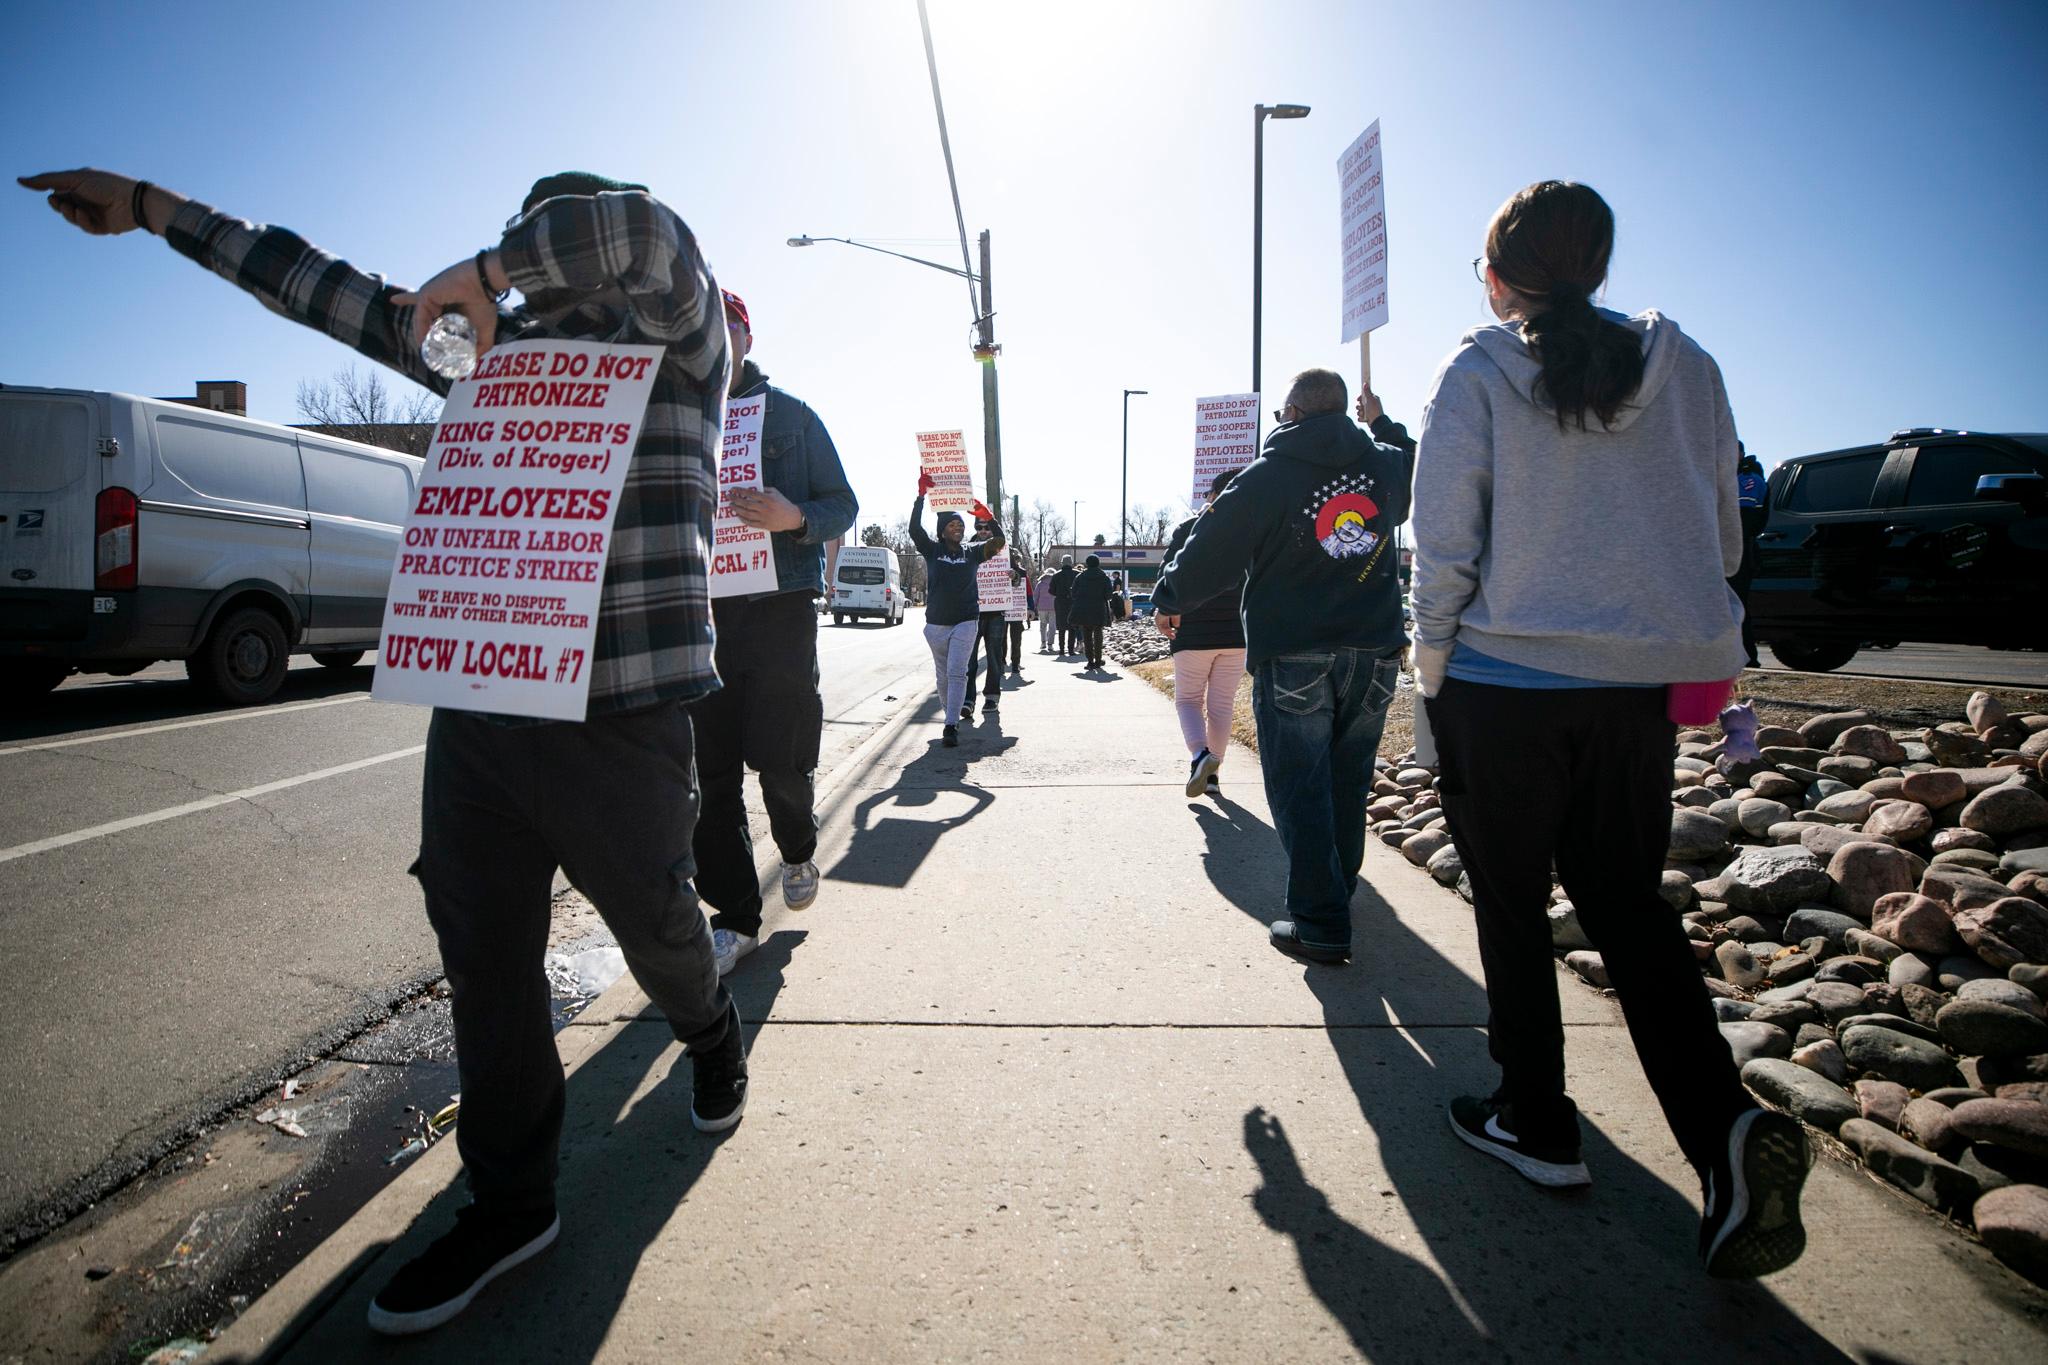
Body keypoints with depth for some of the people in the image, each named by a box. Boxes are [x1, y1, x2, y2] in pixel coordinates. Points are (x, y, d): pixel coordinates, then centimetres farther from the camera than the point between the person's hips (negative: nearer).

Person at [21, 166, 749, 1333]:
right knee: (486, 962, 10)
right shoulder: (501, 347, 18)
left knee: (656, 928, 11)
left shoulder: (677, 341, -1)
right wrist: (151, 207, 32)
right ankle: (511, 1204, 27)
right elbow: (338, 294, 26)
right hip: (476, 708, 6)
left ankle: (713, 1039, 45)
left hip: (619, 719, -6)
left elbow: (642, 229, -22)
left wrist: (484, 272, -10)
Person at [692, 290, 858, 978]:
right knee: (711, 770, 0)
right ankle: (734, 916, 11)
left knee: (781, 756, -3)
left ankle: (797, 850, 31)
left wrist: (795, 518, -18)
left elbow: (842, 506, 3)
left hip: (780, 606, -3)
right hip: (701, 611, 3)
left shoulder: (792, 415, 5)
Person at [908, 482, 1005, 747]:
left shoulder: (972, 552, 4)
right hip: (936, 623, 1)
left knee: (956, 672, -13)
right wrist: (921, 495, -22)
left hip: (966, 622, -1)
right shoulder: (932, 550, 2)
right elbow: (914, 529, -13)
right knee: (943, 674, 12)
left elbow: (999, 541, -7)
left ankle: (951, 726, -18)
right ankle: (949, 712, 30)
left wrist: (988, 518, -24)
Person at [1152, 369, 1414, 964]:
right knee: (1348, 781, 17)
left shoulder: (1266, 476, -8)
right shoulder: (1386, 464, 6)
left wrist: (1169, 599, 13)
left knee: (1300, 787, 0)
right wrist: (1381, 424, 44)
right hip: (1374, 653, 5)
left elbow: (1212, 549, -4)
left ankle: (1321, 923, -1)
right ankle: (1337, 889, 33)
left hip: (1293, 658, -5)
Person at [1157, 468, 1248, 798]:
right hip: (1237, 633, 2)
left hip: (1194, 631, -2)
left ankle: (1200, 754, -17)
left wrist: (1162, 611, 0)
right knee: (1222, 704, 10)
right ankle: (1212, 775, 13)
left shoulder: (1188, 528, -1)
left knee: (1188, 698, 9)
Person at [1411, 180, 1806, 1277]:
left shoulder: (1479, 373, -6)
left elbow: (1442, 547, -8)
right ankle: (1725, 1127, -2)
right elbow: (1721, 540, 10)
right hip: (1639, 687, 4)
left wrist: (1435, 673, 3)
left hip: (1504, 682, -4)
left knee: (1512, 906, 11)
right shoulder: (1686, 369, 7)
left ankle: (1535, 1122, 22)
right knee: (1628, 906, 14)